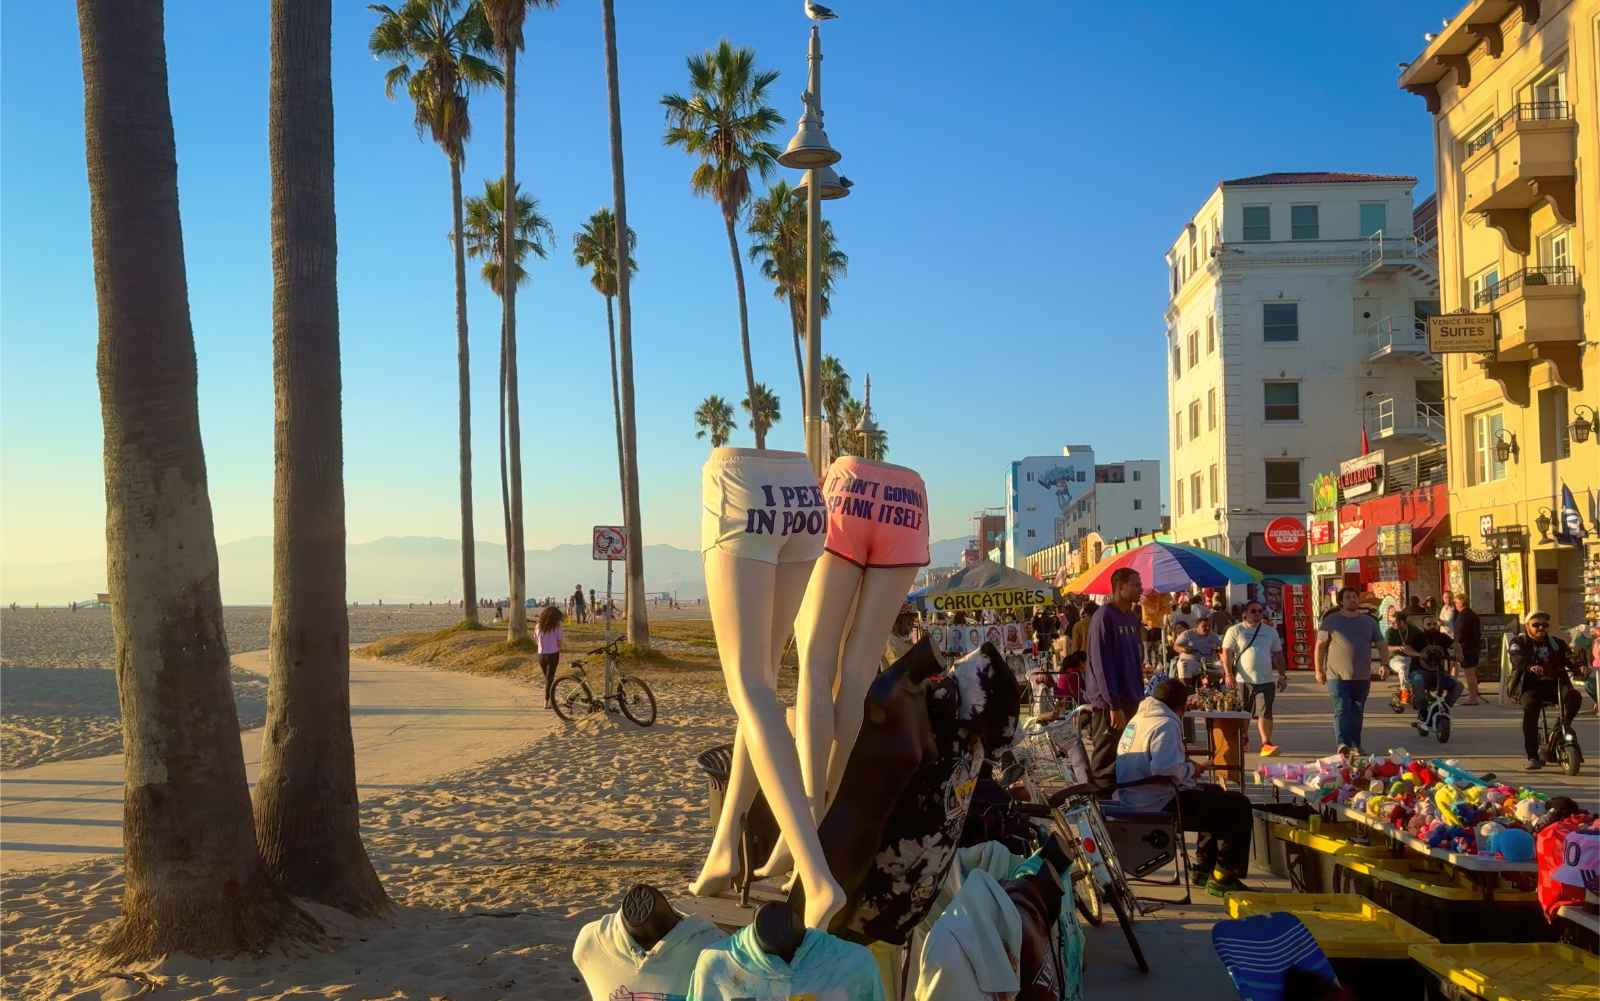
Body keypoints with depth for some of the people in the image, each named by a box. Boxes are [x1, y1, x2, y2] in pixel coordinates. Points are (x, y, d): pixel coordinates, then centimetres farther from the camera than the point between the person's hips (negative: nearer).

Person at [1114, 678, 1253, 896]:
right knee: (1238, 806, -6)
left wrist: (1186, 767, 16)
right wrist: (1191, 769, -13)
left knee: (1214, 793, 30)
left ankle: (1203, 869, 34)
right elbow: (1165, 769, -32)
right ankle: (1223, 878, 0)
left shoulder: (1139, 718, 12)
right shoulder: (1166, 725, -19)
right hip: (1155, 806, -11)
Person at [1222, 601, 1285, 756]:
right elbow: (1226, 653, -3)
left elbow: (1277, 655, 18)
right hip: (1243, 680, -2)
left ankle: (1266, 744, -11)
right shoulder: (1235, 631, 2)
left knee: (1265, 713, -7)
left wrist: (1282, 675, 12)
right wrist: (1228, 674, -13)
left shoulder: (1270, 632, 13)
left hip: (1266, 679, 2)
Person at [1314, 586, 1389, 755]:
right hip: (1337, 676, -4)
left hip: (1362, 677, 4)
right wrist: (1318, 670, -2)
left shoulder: (1369, 621, 13)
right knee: (1341, 710, -15)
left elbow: (1381, 645, 14)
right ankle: (1342, 743, -24)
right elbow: (1320, 646, 2)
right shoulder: (1331, 620, 2)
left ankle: (1355, 745, 19)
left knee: (1357, 712, 11)